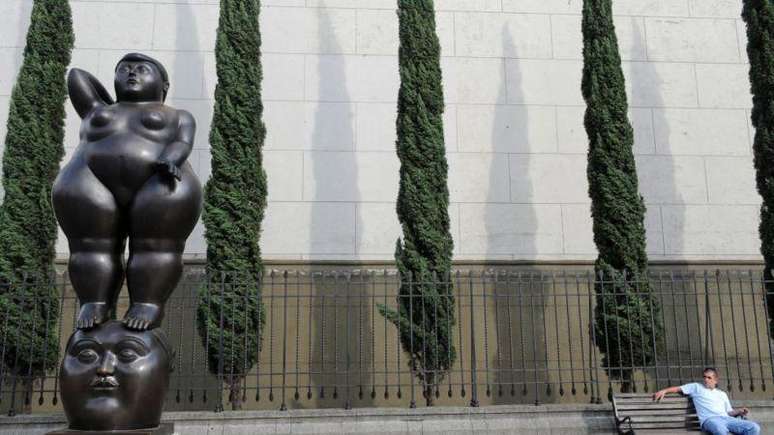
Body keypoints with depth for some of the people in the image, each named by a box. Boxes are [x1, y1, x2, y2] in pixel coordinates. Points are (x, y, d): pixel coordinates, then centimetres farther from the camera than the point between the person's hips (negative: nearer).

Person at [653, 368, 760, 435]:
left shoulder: (722, 394, 33)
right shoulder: (696, 387, 23)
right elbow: (678, 389, 15)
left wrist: (739, 411, 9)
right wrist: (664, 391, -1)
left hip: (726, 418, 5)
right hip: (709, 419, -5)